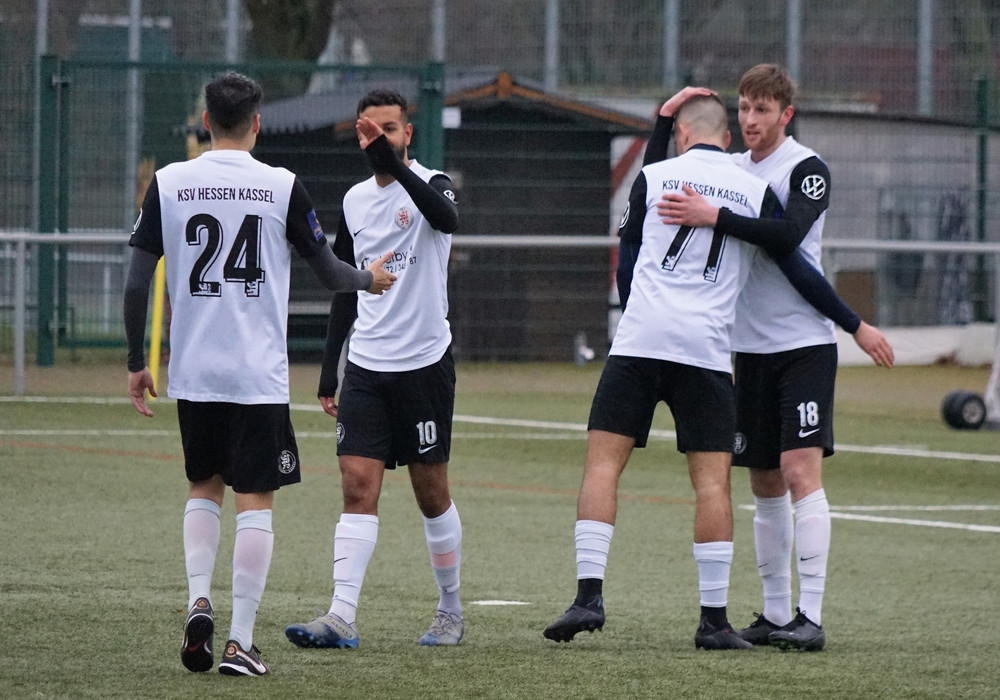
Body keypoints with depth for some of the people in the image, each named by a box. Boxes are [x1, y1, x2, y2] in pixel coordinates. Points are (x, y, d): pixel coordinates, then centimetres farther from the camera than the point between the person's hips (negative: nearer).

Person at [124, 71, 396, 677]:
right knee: (256, 499, 3)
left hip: (192, 372, 2)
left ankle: (199, 600, 1)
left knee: (204, 487, 20)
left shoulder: (169, 183, 0)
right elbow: (329, 272, 3)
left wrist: (137, 363, 10)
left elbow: (138, 284, 0)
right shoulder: (283, 186, -5)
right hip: (259, 375, -2)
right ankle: (241, 640, -3)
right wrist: (370, 279, 25)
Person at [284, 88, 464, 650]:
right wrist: (329, 371, 15)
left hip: (424, 362, -4)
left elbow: (447, 218, -32)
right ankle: (343, 617, -16)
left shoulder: (430, 184, -5)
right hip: (366, 366, 4)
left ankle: (451, 609, 21)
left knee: (432, 493, 4)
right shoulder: (355, 201, 12)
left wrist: (392, 161, -39)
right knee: (358, 486, -7)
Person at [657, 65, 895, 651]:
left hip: (805, 343, -6)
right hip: (751, 347, 6)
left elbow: (788, 230, -23)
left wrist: (714, 218, -29)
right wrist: (666, 120, 5)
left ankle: (811, 616, -17)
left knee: (801, 470, -14)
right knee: (765, 483, 8)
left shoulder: (807, 169, -7)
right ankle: (775, 613, 14)